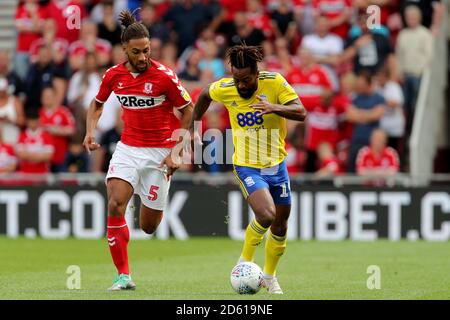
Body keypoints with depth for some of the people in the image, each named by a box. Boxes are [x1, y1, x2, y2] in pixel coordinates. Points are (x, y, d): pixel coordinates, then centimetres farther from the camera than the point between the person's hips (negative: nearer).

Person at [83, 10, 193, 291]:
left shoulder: (164, 76, -14)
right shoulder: (114, 75, -3)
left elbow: (188, 111, -5)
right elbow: (98, 103, 17)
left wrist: (177, 152, -10)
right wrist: (90, 131, -1)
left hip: (160, 151, -3)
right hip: (128, 148, 3)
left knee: (149, 227, 2)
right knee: (115, 205, -22)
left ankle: (155, 204, 43)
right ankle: (124, 275, -15)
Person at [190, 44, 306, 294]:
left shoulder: (274, 82, -17)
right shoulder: (224, 89, -13)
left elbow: (301, 113, -23)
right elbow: (204, 95, 10)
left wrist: (274, 108, -40)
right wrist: (193, 128, 11)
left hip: (276, 164, 2)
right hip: (247, 167, -2)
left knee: (280, 226, 12)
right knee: (266, 215, -25)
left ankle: (269, 276, 37)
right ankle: (245, 261, 1)